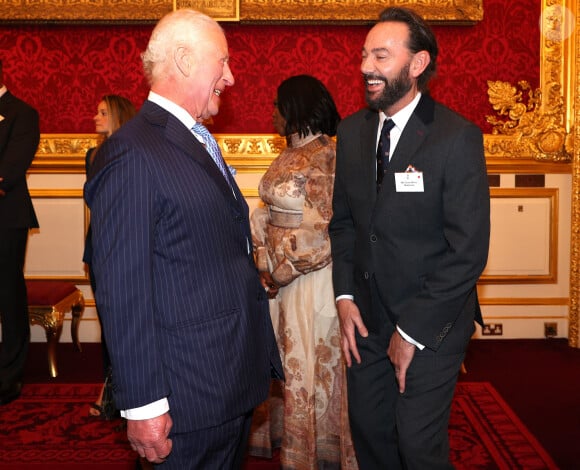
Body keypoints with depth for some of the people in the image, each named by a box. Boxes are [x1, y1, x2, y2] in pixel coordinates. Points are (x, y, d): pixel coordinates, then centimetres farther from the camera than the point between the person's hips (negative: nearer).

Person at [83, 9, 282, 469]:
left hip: (237, 377, 9)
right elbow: (122, 290, -21)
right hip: (191, 395, -9)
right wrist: (142, 405, -19)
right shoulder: (131, 155, -18)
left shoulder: (199, 143, 12)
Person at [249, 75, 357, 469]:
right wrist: (265, 265, -1)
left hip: (313, 278, -8)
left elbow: (325, 232, -20)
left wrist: (282, 273, -15)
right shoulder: (289, 156, 9)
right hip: (282, 275, 8)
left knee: (312, 363, 5)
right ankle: (286, 436, 38)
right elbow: (269, 215, 12)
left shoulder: (326, 157, -17)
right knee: (285, 358, 19)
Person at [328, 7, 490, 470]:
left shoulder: (458, 137, -15)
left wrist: (412, 331, -14)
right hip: (368, 315, 5)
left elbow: (468, 251, -16)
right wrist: (345, 297, 0)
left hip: (432, 322, -5)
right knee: (368, 430, 15)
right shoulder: (351, 132, 2)